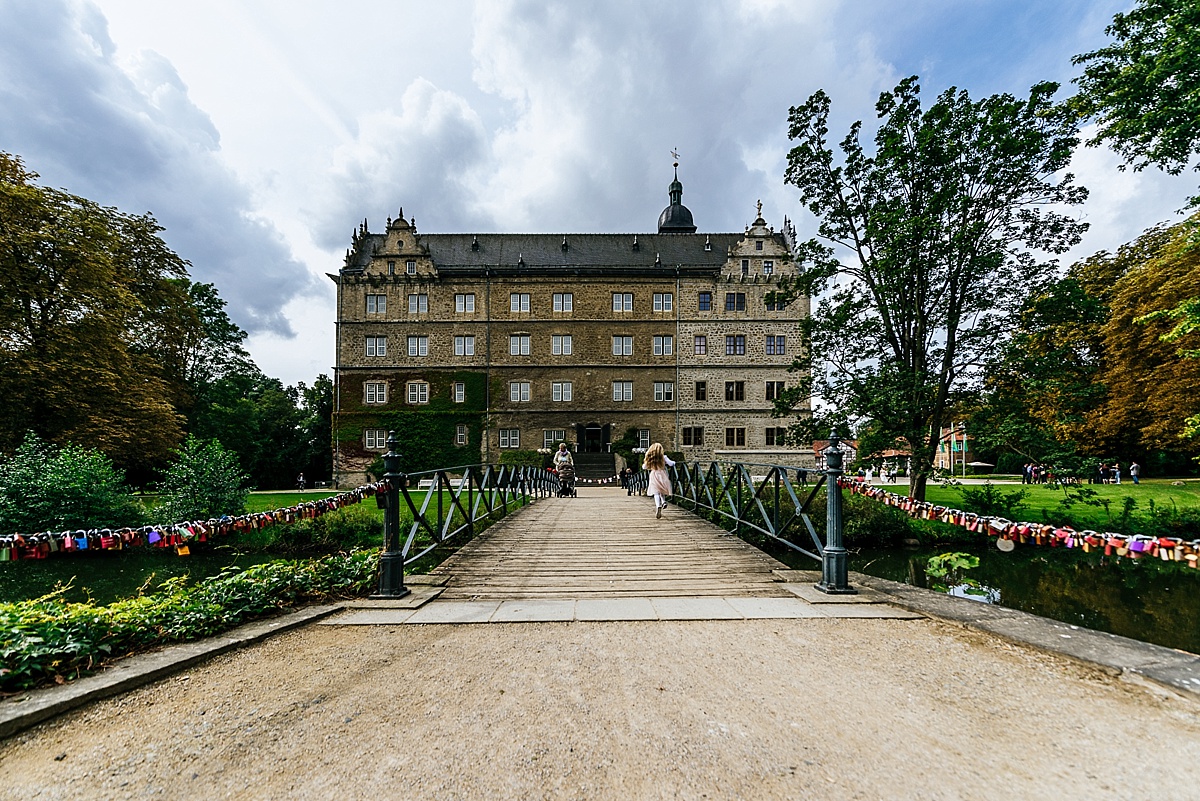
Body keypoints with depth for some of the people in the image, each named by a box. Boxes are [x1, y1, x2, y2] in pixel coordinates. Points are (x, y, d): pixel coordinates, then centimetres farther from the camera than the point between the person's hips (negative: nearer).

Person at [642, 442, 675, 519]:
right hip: (662, 475, 0)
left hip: (653, 475, 0)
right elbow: (671, 464, -7)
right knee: (662, 491, 20)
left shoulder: (649, 458, 3)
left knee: (656, 493, -5)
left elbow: (644, 467, 13)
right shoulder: (663, 457, -3)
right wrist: (674, 463, 16)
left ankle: (658, 506, -26)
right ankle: (663, 501, -5)